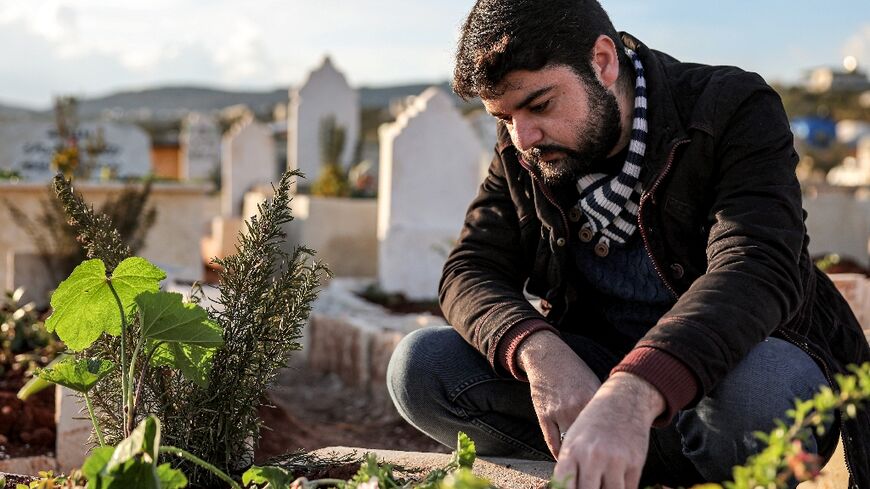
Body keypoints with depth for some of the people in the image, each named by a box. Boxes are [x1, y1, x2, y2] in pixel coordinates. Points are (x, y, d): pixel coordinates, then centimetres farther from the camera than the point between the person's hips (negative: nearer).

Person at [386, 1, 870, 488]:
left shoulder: (737, 110, -16)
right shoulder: (520, 156, 0)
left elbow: (757, 270, -32)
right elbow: (470, 273, -6)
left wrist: (631, 394, -50)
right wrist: (538, 351, -31)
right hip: (589, 376, 4)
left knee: (759, 382, -40)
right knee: (420, 364, -16)